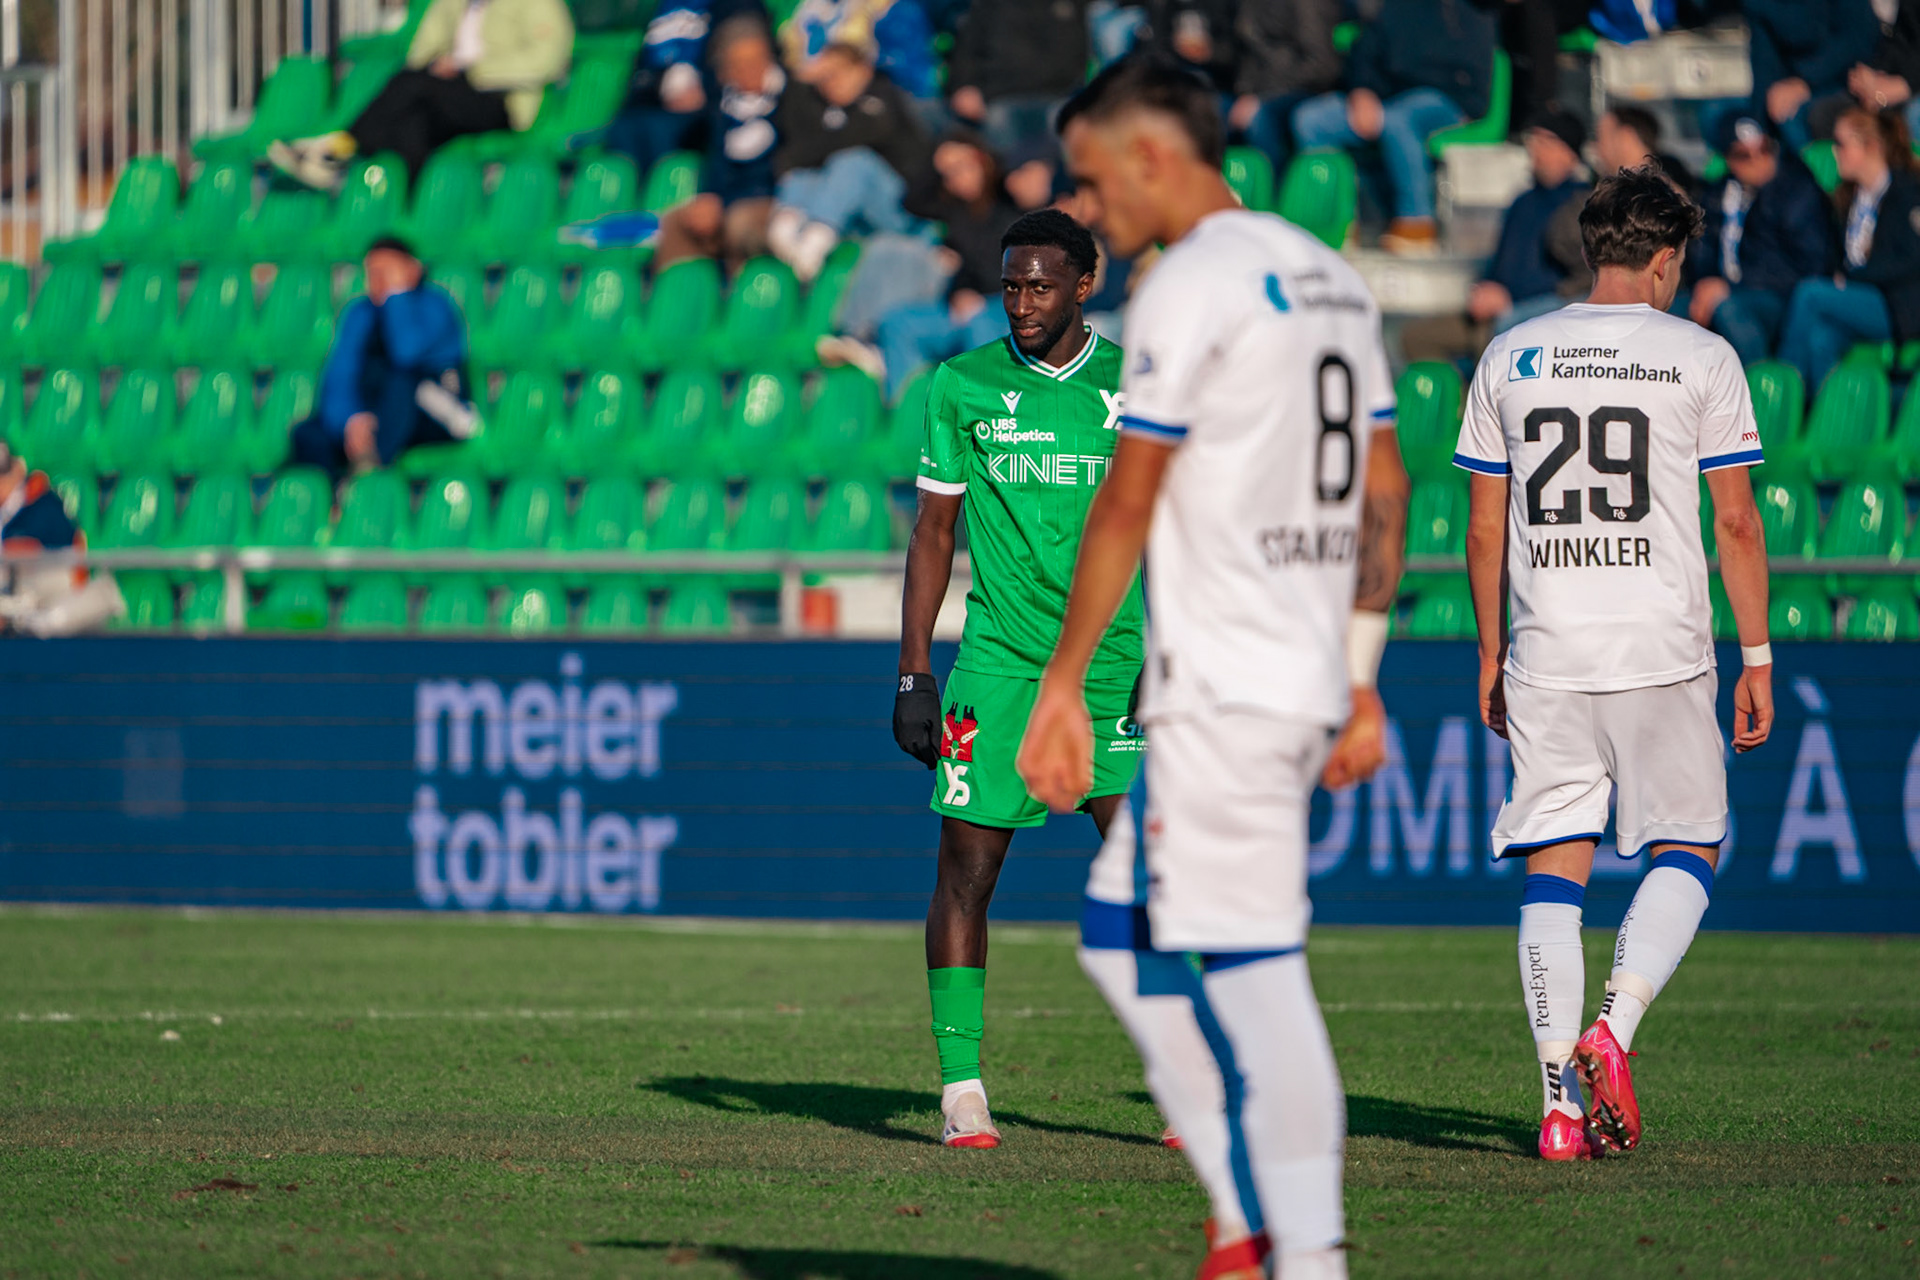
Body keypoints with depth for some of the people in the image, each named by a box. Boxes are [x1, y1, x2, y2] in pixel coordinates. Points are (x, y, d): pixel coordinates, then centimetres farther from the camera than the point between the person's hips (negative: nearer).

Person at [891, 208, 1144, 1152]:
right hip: (997, 662, 0)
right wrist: (913, 675, 3)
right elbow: (933, 532, 8)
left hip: (1113, 663, 0)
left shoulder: (1134, 386, 4)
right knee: (966, 868, -2)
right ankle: (961, 1085, 5)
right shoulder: (963, 387, 4)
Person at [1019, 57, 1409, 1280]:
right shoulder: (1334, 279, 15)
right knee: (1124, 933, 15)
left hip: (1220, 689, -9)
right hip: (1311, 673, 9)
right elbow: (1384, 486, 18)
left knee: (1250, 972, -8)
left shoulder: (1193, 286, -11)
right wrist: (1360, 675, 21)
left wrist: (1064, 686, -9)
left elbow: (1129, 503, -12)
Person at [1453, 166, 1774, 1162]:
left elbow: (1484, 531, 9)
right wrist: (1757, 656, 5)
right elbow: (1737, 524, -2)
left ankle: (1560, 1098, -4)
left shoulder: (1511, 358, 8)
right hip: (1663, 649, -2)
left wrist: (1490, 655, 18)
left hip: (1546, 656, 2)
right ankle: (1613, 1028, -12)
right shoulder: (1701, 359, -1)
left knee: (1555, 865, 4)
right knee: (1686, 851, 10)